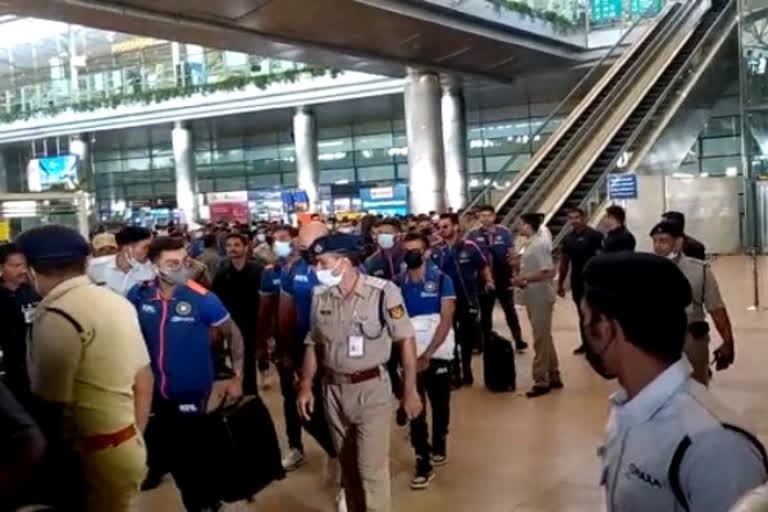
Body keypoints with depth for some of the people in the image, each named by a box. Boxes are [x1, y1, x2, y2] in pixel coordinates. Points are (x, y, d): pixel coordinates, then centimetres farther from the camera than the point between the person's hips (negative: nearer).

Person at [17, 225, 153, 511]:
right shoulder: (117, 302, 7)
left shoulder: (55, 317, -19)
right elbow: (144, 381, 12)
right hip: (127, 445, 8)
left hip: (93, 455, -8)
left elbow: (49, 405, -20)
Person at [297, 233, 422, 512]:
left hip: (371, 389, -5)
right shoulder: (319, 296, 0)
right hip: (333, 390, 5)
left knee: (371, 468, -2)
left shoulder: (384, 292, -17)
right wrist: (305, 386, 7)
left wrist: (410, 391, -9)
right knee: (348, 466, 17)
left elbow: (406, 341, -11)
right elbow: (314, 344, 11)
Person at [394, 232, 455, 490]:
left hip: (438, 353, 0)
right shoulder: (397, 283, -1)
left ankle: (439, 444, 38)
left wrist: (428, 354, -16)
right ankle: (423, 461, 8)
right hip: (410, 354, 1)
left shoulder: (442, 280, -6)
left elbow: (446, 320, -10)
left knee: (440, 403, 13)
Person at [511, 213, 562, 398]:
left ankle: (541, 381, 6)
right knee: (545, 338, 16)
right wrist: (520, 279, 3)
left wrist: (524, 279, -21)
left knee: (541, 340, -2)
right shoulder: (530, 245, 10)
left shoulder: (540, 244, -17)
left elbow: (549, 272, -23)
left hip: (540, 298, -10)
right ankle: (553, 377, 25)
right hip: (533, 298, 10)